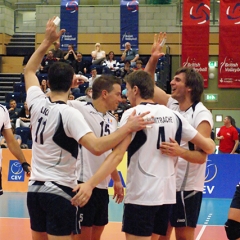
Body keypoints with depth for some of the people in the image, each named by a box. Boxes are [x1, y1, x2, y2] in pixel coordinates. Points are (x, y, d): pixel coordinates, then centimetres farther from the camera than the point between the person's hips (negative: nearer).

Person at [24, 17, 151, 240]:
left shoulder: (37, 103, 0)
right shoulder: (69, 114, -17)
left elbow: (29, 70, 20)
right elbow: (97, 147, -30)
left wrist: (47, 41, 19)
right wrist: (128, 127, -26)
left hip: (35, 189, 7)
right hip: (59, 192, -7)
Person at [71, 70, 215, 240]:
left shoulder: (133, 114, -8)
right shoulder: (173, 116, 7)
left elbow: (117, 155, -18)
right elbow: (209, 147, 10)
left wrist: (90, 184, -23)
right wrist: (210, 141, 34)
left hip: (141, 195, -6)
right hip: (167, 194, 6)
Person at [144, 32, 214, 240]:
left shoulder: (201, 115, -15)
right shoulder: (171, 104, 6)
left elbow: (202, 156, -21)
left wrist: (180, 151, -39)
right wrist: (153, 59, -1)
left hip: (187, 186, -7)